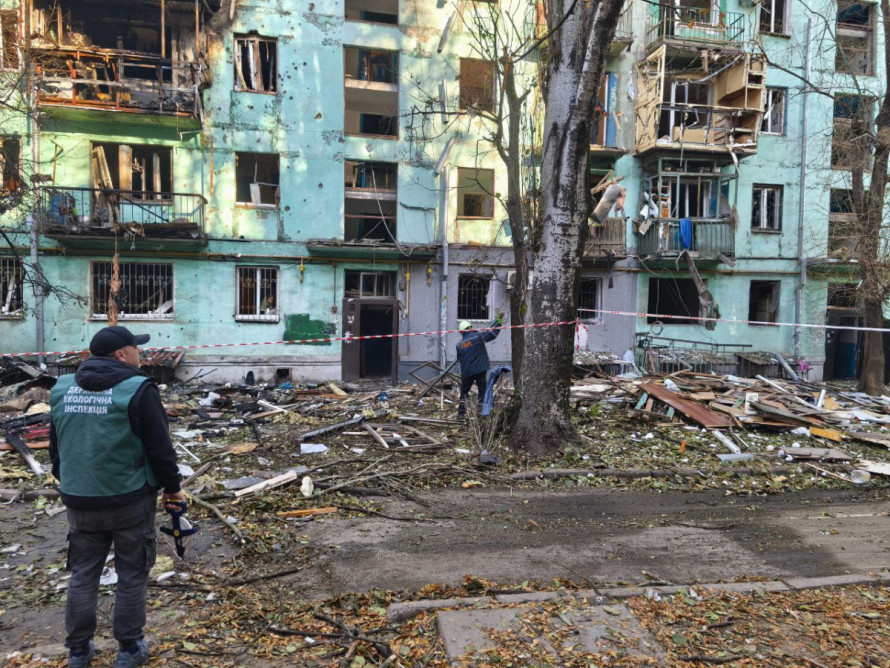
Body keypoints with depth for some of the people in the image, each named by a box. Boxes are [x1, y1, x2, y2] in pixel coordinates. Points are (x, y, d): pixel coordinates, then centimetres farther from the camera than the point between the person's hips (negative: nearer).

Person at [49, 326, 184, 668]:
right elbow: (160, 447, -13)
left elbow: (56, 446, 14)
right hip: (130, 499, -5)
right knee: (132, 575, 10)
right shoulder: (137, 389, -15)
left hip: (80, 500, 5)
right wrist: (172, 486, 1)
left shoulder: (62, 388, 4)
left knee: (83, 573, 18)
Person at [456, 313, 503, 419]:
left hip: (466, 372, 3)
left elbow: (459, 358, 12)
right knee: (482, 390, 6)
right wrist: (499, 320, 4)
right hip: (480, 369, -2)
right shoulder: (478, 336, -7)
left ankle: (461, 412, 4)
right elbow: (493, 334, -4)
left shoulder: (459, 344, 3)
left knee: (464, 391, 13)